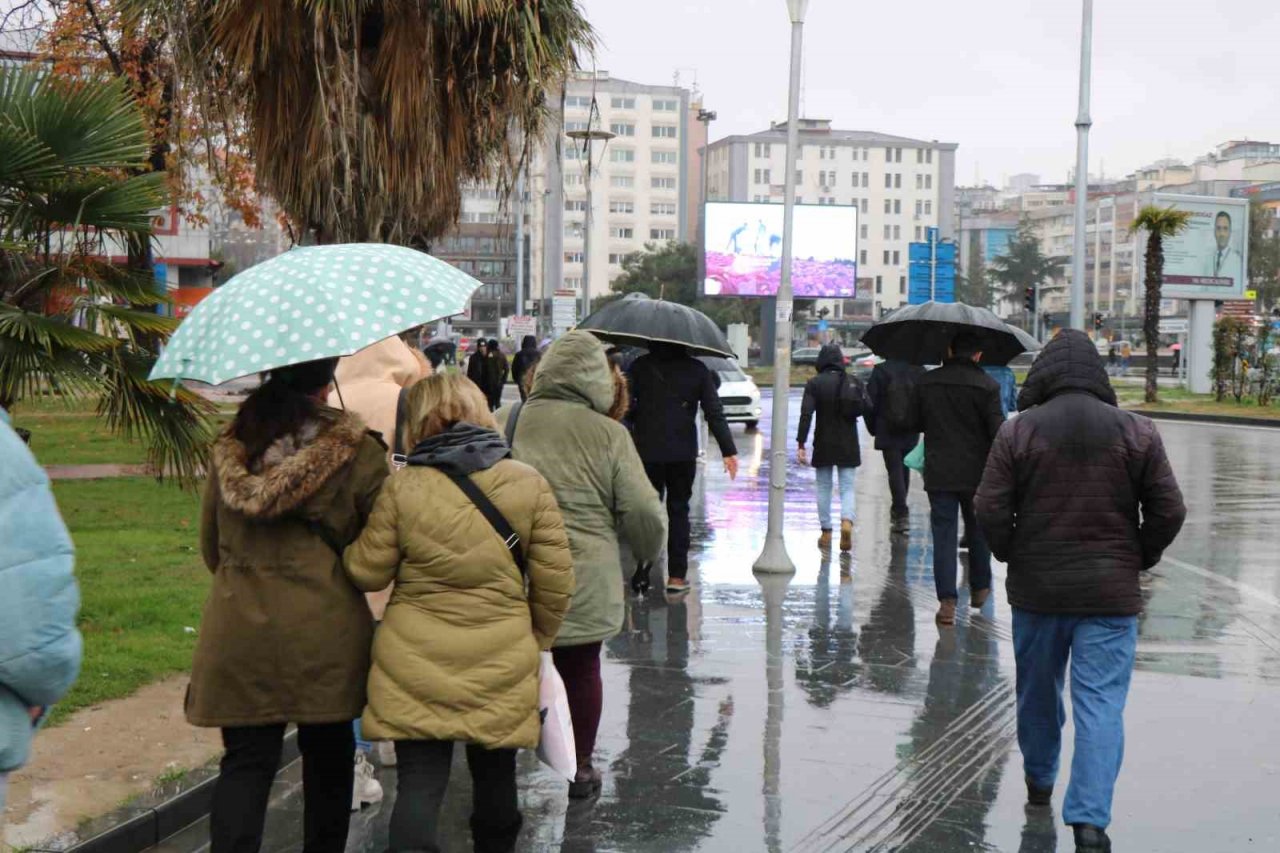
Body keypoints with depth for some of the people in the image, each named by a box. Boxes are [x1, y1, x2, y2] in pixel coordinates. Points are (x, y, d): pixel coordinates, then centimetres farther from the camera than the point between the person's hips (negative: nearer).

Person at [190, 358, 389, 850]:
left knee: (245, 762, 7)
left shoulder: (228, 448, 4)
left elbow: (211, 548, 14)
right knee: (327, 755, 16)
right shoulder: (357, 451, -8)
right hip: (324, 634, -2)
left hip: (239, 636, 2)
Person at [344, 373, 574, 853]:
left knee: (419, 786, 1)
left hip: (415, 664, -1)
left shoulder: (402, 488, -8)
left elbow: (367, 573, -1)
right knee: (494, 774, 19)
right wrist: (538, 640, 15)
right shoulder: (530, 485, -4)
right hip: (501, 664, 2)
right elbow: (555, 581, -2)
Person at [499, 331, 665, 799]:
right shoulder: (608, 433, -7)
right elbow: (643, 513, -4)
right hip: (586, 582, -1)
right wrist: (649, 551, 16)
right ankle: (580, 767, 27)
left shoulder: (503, 423, -2)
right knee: (581, 668, 16)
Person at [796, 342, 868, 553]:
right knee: (847, 487, 6)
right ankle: (847, 521, -20)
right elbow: (867, 408, -6)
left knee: (823, 488, 11)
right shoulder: (854, 382, 0)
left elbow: (806, 414, -14)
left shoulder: (814, 384, -6)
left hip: (823, 445, -1)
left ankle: (826, 532, 15)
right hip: (848, 445, 1)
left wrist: (800, 443, -14)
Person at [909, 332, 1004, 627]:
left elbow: (916, 423, 10)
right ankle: (979, 588, 32)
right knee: (978, 530, 18)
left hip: (938, 474, 1)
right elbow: (998, 432, -12)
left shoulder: (926, 383, 1)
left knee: (943, 534, 2)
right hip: (976, 473, -1)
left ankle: (947, 601, -5)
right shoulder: (986, 386, -10)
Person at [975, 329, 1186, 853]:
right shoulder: (1137, 432, -2)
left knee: (1037, 690, 20)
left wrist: (1012, 555, 8)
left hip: (1037, 589, 1)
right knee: (1102, 702, -1)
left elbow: (990, 510, -9)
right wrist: (1137, 559, 12)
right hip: (1111, 593, -1)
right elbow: (1169, 511, -2)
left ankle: (1039, 781, 39)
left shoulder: (1018, 432, -5)